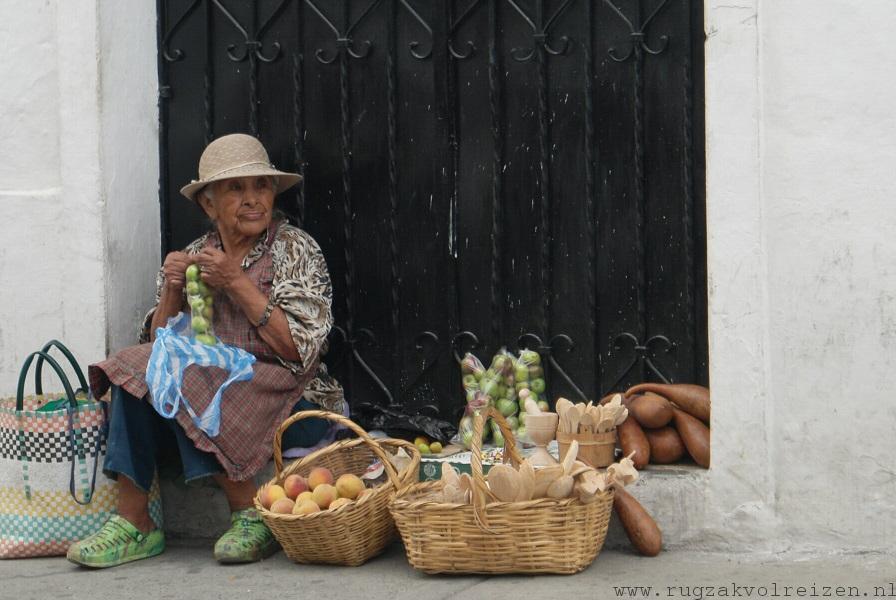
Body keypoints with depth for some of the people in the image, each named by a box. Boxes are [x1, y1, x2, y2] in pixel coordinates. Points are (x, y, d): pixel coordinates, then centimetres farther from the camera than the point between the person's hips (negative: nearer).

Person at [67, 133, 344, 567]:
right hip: (210, 394, 5)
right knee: (134, 372, -18)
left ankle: (250, 513, -20)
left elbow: (300, 348, -12)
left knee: (175, 381, -27)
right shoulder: (192, 258, 13)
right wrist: (172, 293, -8)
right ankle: (132, 521, -20)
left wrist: (237, 282, -14)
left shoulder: (294, 249, -1)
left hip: (294, 405, -5)